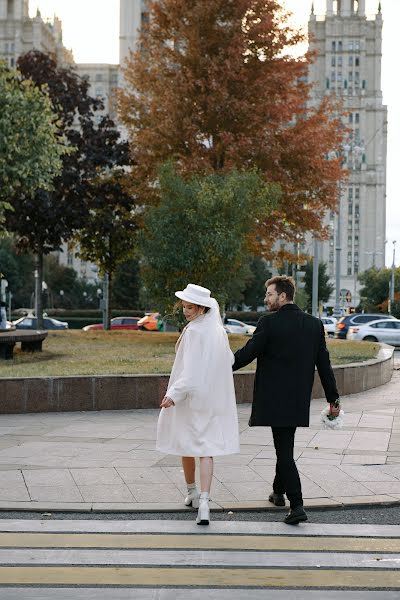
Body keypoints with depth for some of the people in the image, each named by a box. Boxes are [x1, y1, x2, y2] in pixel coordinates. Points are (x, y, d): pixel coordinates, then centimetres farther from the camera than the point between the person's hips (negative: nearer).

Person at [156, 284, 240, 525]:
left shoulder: (194, 331, -15)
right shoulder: (219, 331, 5)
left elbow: (191, 370, -21)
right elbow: (229, 361, 18)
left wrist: (174, 394, -24)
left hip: (190, 397, -5)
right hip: (213, 398, 5)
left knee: (186, 444, 15)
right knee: (206, 449, 0)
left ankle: (192, 492, 28)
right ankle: (204, 502, -13)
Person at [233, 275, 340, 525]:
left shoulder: (269, 323, -13)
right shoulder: (314, 324, 3)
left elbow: (248, 353, -11)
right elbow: (324, 363, 6)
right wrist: (333, 398, 11)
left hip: (275, 399, -5)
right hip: (299, 400, 6)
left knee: (285, 450, -3)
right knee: (285, 446, 22)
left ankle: (297, 505, -11)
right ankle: (279, 491, 36)